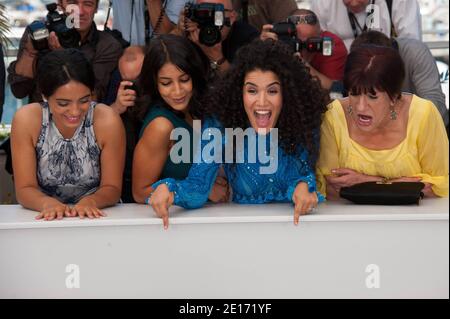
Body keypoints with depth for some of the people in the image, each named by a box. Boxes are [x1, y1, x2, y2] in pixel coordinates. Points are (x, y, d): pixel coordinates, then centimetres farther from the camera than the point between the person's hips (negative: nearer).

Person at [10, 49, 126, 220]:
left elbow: (112, 188, -6)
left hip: (97, 216, -1)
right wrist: (48, 203, -27)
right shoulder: (26, 121, -11)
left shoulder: (107, 121, -12)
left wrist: (90, 201, -26)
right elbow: (25, 189, -8)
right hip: (46, 219, 1)